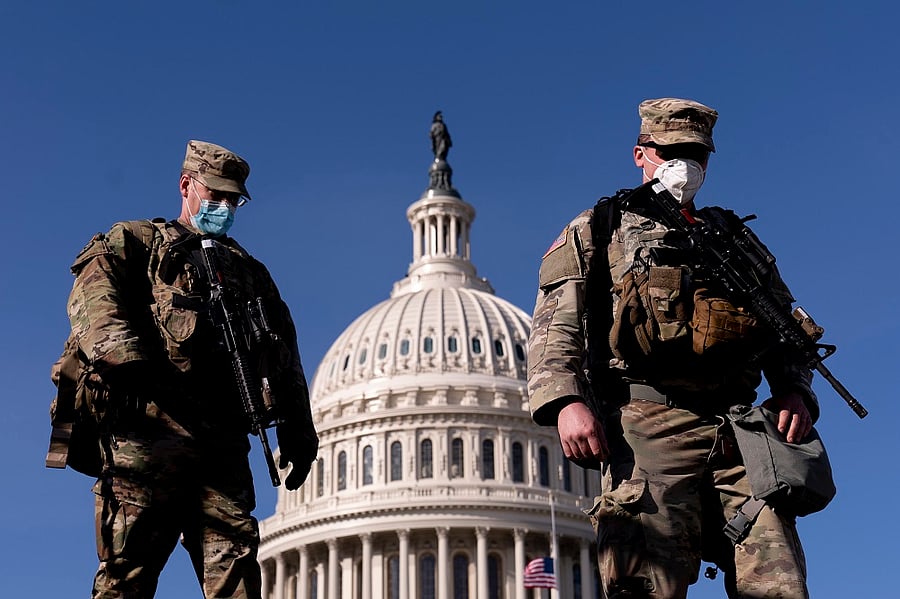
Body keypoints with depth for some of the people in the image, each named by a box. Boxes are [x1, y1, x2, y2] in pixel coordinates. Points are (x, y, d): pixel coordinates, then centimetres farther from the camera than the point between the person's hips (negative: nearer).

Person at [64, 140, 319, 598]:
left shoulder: (250, 271, 32)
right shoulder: (135, 242, 18)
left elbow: (284, 355, 27)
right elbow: (93, 291, -3)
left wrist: (296, 430, 14)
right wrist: (121, 357, -22)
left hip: (223, 437, 4)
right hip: (149, 424, -4)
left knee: (235, 560, -8)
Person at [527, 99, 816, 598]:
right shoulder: (596, 232, 20)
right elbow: (555, 328, 7)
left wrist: (794, 390, 2)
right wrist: (566, 401, -12)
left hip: (740, 434, 3)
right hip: (647, 428, -3)